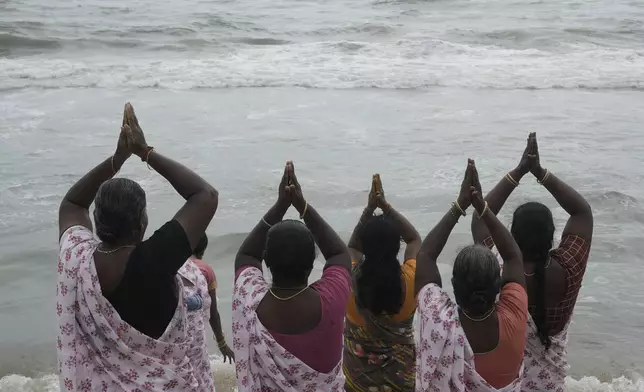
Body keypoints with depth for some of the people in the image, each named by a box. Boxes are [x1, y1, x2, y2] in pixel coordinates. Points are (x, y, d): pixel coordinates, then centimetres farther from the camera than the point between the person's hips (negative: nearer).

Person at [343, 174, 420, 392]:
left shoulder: (352, 280, -22)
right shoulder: (410, 280, -23)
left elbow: (352, 247, 1)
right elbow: (415, 239, -3)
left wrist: (369, 208, -3)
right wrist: (386, 206, -6)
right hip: (401, 371, 0)